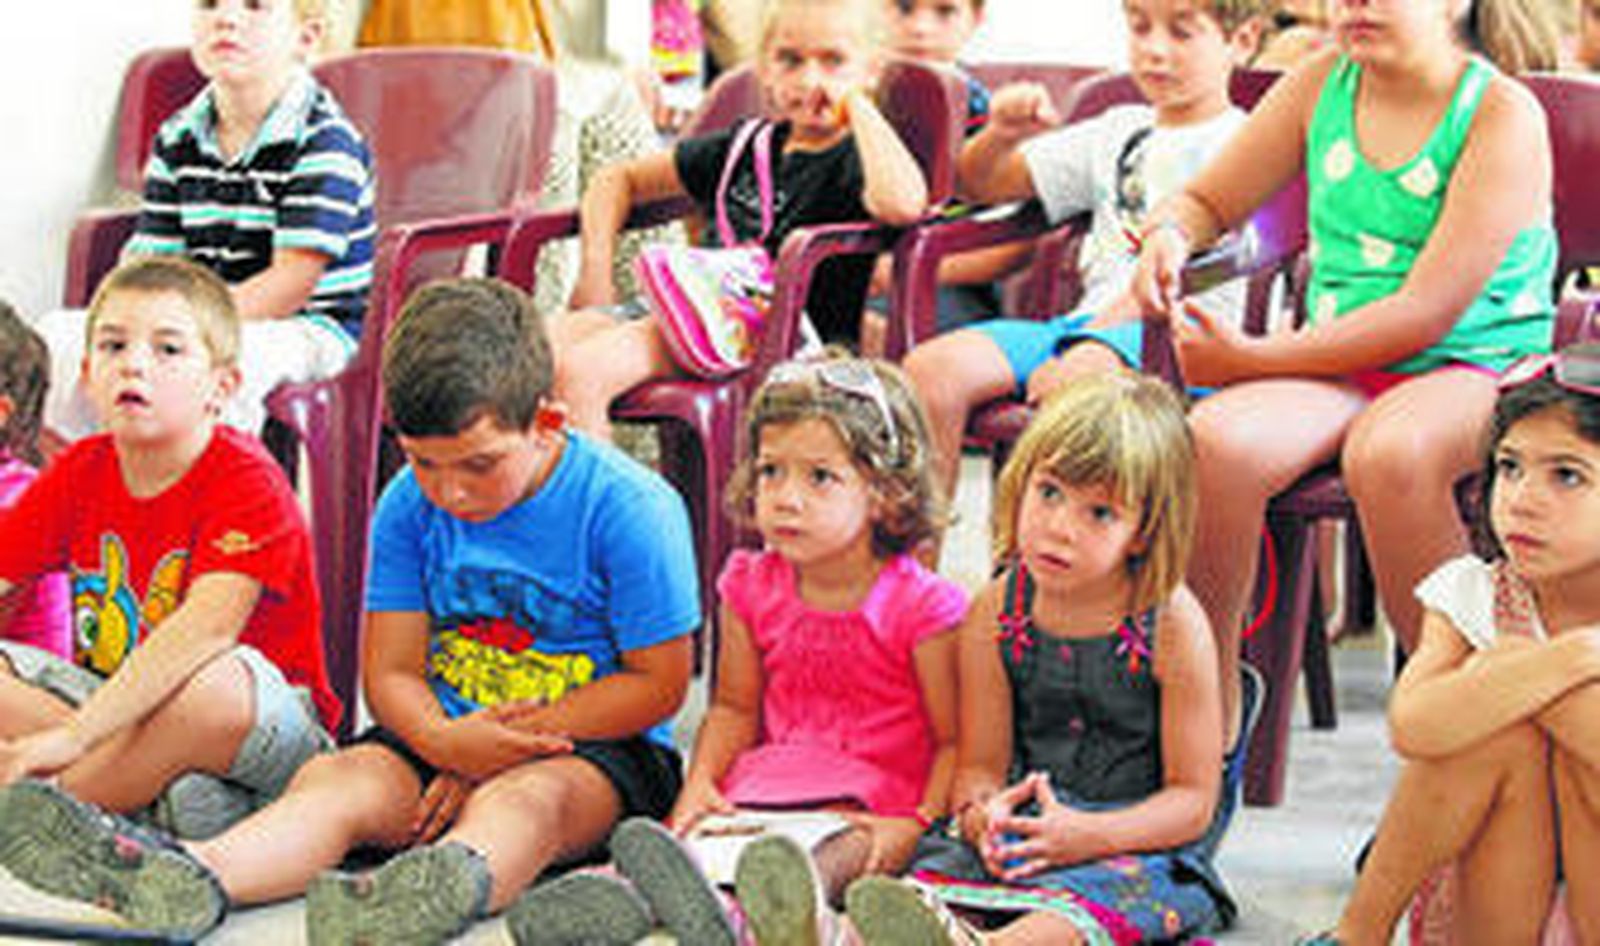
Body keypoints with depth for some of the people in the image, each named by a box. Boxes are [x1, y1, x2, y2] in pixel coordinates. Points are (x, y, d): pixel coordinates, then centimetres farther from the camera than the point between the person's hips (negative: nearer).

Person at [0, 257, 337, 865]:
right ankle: (165, 792, -23)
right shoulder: (80, 474, 4)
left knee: (220, 684, -38)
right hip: (117, 710, 6)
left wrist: (75, 735, -42)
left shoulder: (247, 483, -17)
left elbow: (208, 625, -32)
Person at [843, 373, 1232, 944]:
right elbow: (980, 765, 6)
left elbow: (1193, 797, -8)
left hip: (1139, 841, -4)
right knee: (945, 864, -28)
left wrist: (1087, 835, -25)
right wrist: (981, 816, -20)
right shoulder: (995, 613, 3)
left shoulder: (1173, 626, -9)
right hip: (1020, 828, 4)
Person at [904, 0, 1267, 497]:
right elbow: (981, 184, 30)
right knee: (931, 367, -17)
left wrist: (1095, 339, -23)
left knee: (1078, 378, -41)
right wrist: (1002, 135, 6)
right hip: (1092, 318, 7)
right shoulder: (1120, 132, 25)